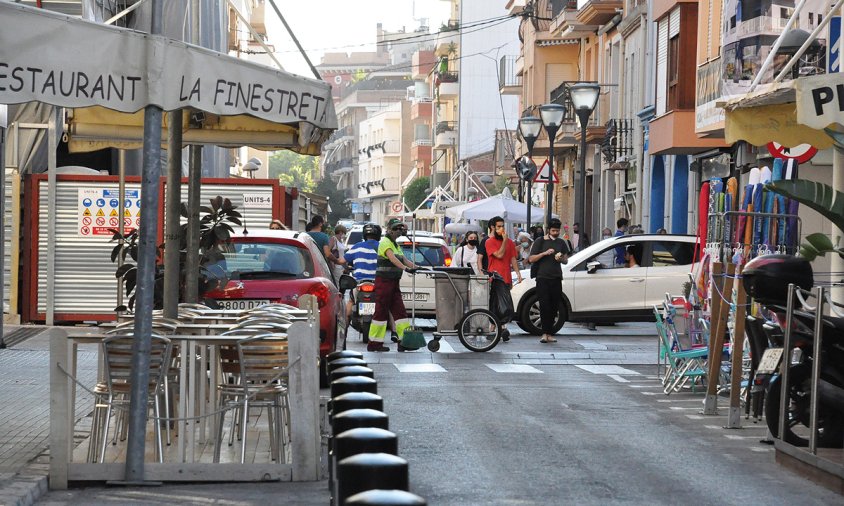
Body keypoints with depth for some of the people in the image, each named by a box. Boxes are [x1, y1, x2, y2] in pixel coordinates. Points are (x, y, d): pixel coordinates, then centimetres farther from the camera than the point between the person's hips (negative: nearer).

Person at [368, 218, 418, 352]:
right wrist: (405, 268, -39)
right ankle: (374, 344, -1)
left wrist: (417, 267, 2)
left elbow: (404, 259, 16)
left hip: (394, 282, 9)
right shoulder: (385, 242, -10)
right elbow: (392, 258, -26)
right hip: (384, 281, -9)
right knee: (381, 311, -6)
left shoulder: (396, 245, 20)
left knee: (399, 310, 5)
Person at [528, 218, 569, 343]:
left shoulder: (561, 243, 16)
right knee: (544, 305, -10)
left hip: (556, 278, 4)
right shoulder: (540, 242, 5)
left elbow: (566, 260, 20)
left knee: (554, 306, 1)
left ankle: (549, 334, 6)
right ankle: (545, 333, -12)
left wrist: (561, 259, -4)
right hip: (542, 278, -4)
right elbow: (532, 259, 0)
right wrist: (545, 253, -14)